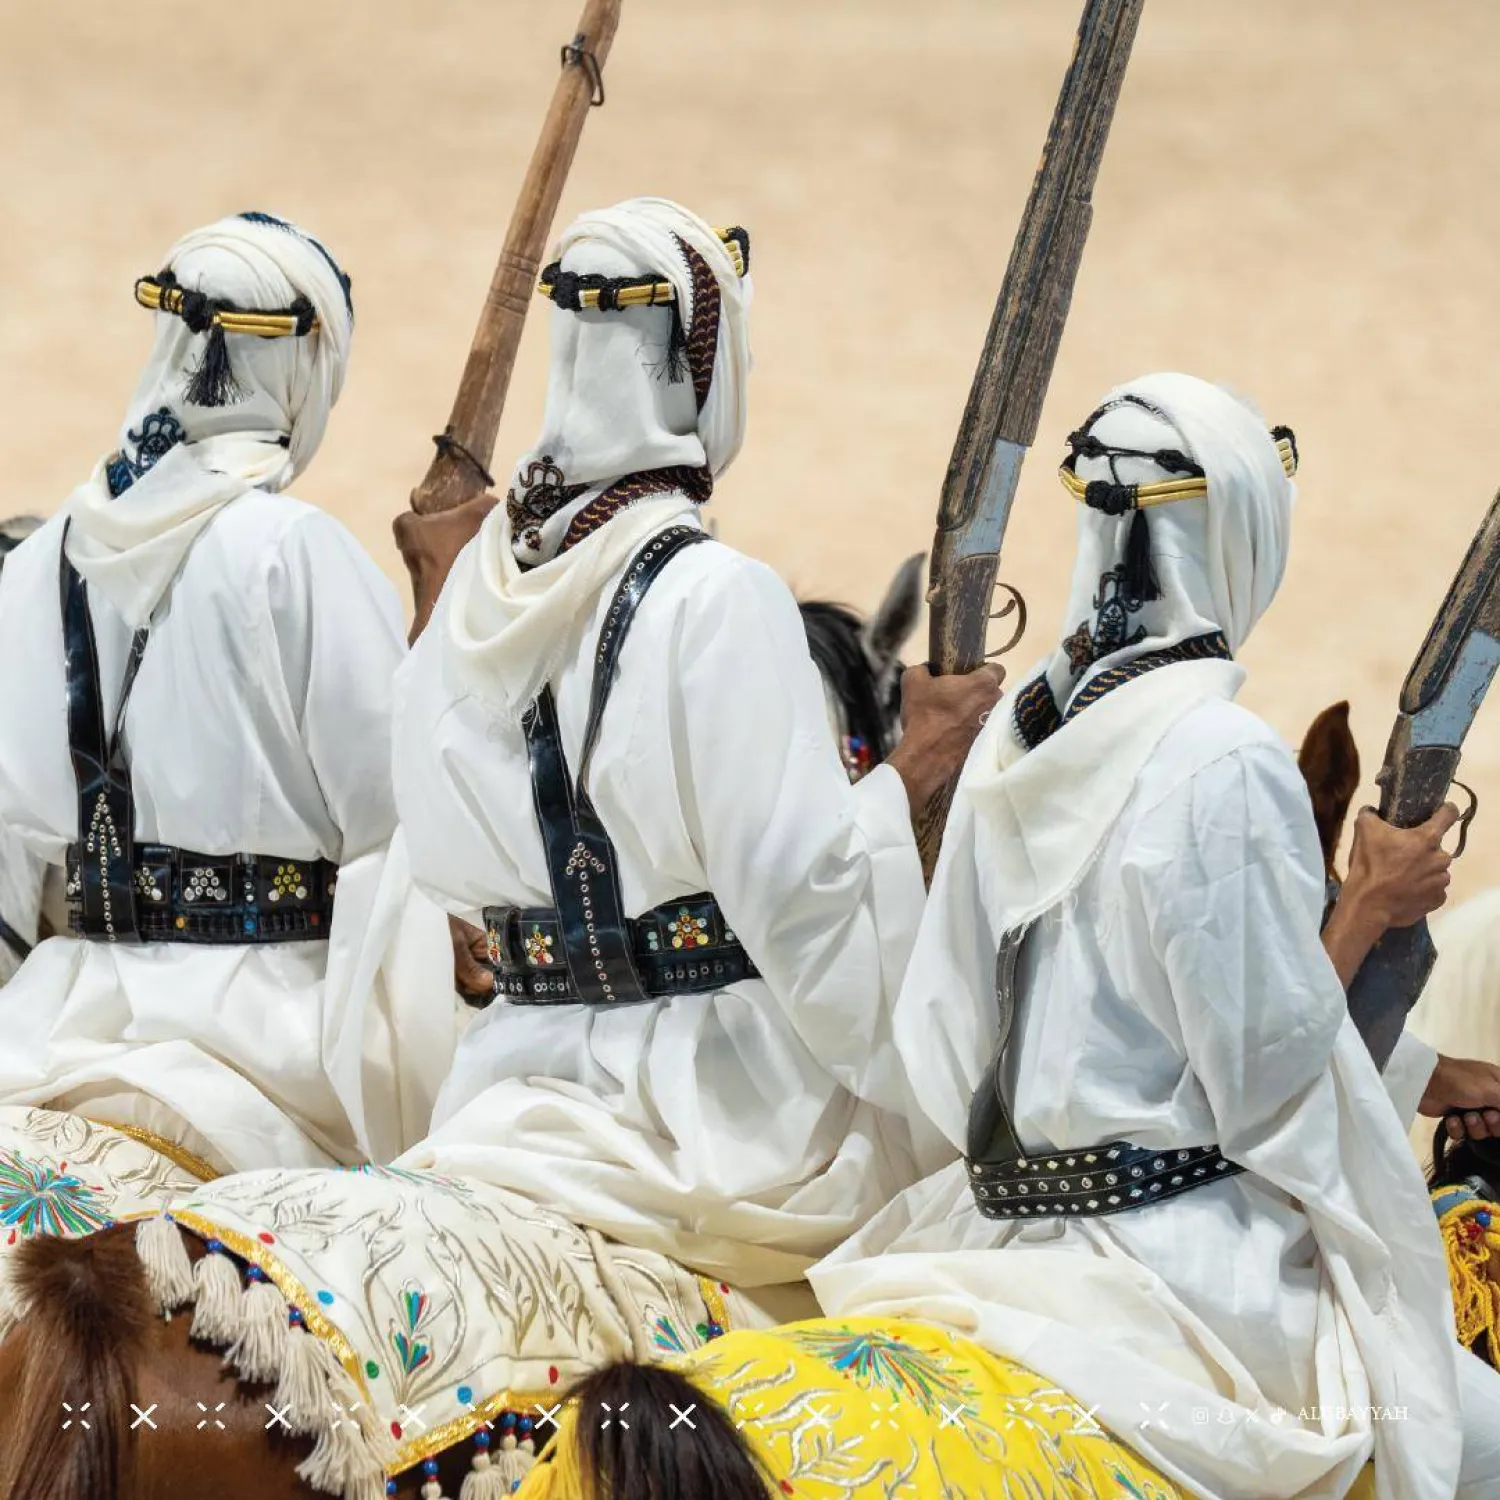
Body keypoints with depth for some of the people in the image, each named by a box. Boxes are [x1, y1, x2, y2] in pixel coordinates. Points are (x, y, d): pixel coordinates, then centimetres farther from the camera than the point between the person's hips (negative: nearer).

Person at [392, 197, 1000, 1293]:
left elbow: (458, 868, 13)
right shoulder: (716, 598, -19)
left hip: (525, 1068, 7)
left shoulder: (486, 575, 4)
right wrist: (908, 775, -7)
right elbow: (802, 894, -20)